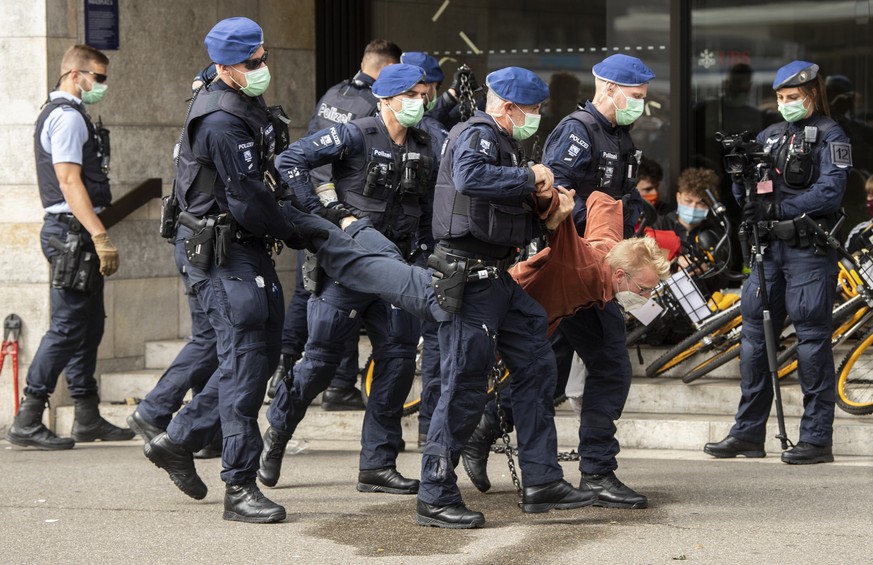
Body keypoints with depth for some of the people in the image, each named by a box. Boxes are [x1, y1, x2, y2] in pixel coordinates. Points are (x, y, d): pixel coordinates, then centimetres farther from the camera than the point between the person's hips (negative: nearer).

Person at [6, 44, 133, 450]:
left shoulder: (61, 114, 20)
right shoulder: (68, 117, -12)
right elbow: (69, 181, -20)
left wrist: (96, 236, 20)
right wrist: (101, 237, -23)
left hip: (77, 235, 11)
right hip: (72, 232, -11)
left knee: (88, 326, 14)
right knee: (67, 328, -10)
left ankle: (88, 419, 20)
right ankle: (27, 422, -10)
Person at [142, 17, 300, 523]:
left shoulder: (251, 107, 12)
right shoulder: (222, 123, -20)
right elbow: (247, 202, -22)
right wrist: (292, 231, -9)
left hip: (252, 252, 10)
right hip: (226, 256, -10)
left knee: (262, 354, 14)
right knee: (245, 363, -9)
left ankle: (177, 441, 24)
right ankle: (240, 487, -6)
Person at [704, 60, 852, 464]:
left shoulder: (829, 136, -1)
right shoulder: (769, 137, 18)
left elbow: (829, 192, -13)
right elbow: (742, 190, 14)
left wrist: (777, 208, -19)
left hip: (809, 251, -7)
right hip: (768, 248, 7)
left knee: (812, 339, -6)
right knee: (754, 334, 6)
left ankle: (817, 438, -3)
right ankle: (748, 433, 13)